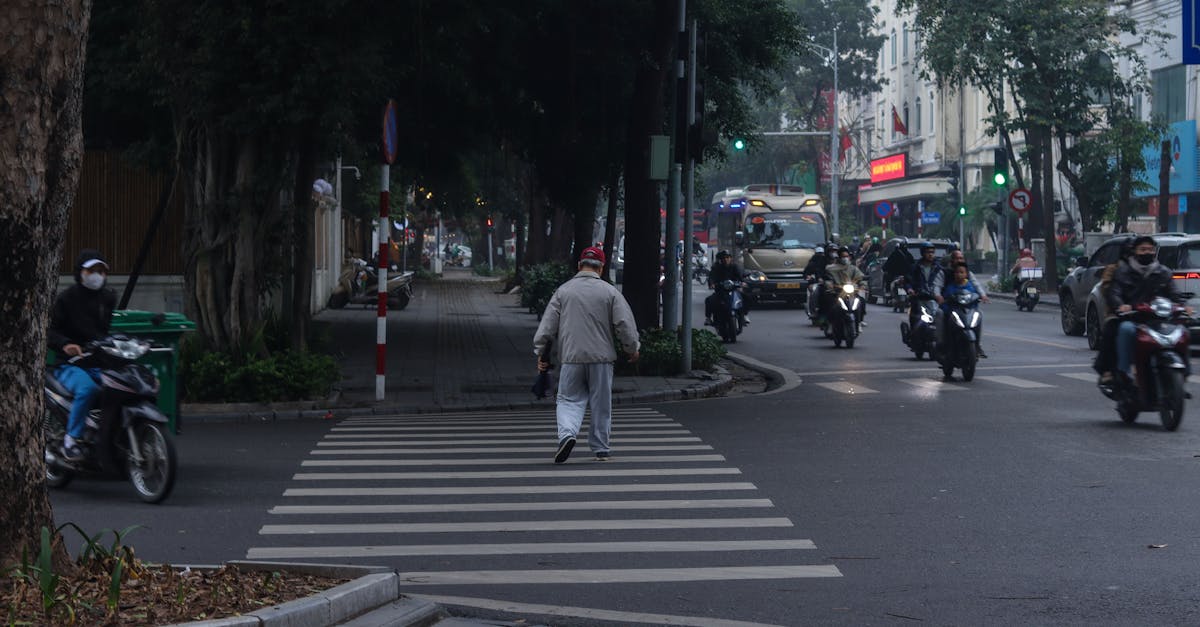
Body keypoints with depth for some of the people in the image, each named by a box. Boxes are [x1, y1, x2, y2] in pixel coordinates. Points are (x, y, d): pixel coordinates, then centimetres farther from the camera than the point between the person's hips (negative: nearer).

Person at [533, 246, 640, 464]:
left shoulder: (563, 291, 4)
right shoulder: (610, 292, 1)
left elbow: (547, 325, 3)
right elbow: (624, 324, -1)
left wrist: (540, 353, 10)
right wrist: (632, 349, 13)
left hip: (570, 357, 0)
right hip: (601, 356, 0)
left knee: (569, 399, 5)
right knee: (601, 404, 10)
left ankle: (567, 433, -22)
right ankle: (601, 450, 16)